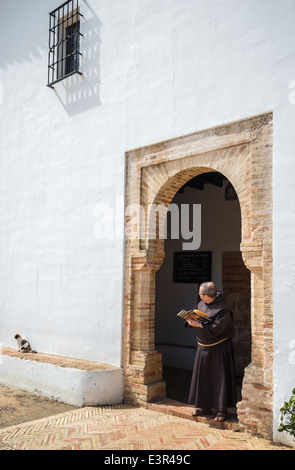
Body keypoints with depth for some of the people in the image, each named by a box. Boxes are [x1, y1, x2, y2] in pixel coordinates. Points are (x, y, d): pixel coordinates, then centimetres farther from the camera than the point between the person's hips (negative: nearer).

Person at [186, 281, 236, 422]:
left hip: (218, 348, -7)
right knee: (203, 376, 13)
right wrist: (191, 319, -10)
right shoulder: (201, 304, 3)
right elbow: (198, 318, 12)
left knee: (220, 378, 0)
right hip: (204, 347, 7)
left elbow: (216, 328, -27)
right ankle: (205, 406, 26)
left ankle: (222, 410, 10)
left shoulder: (222, 310, -20)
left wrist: (199, 325, -29)